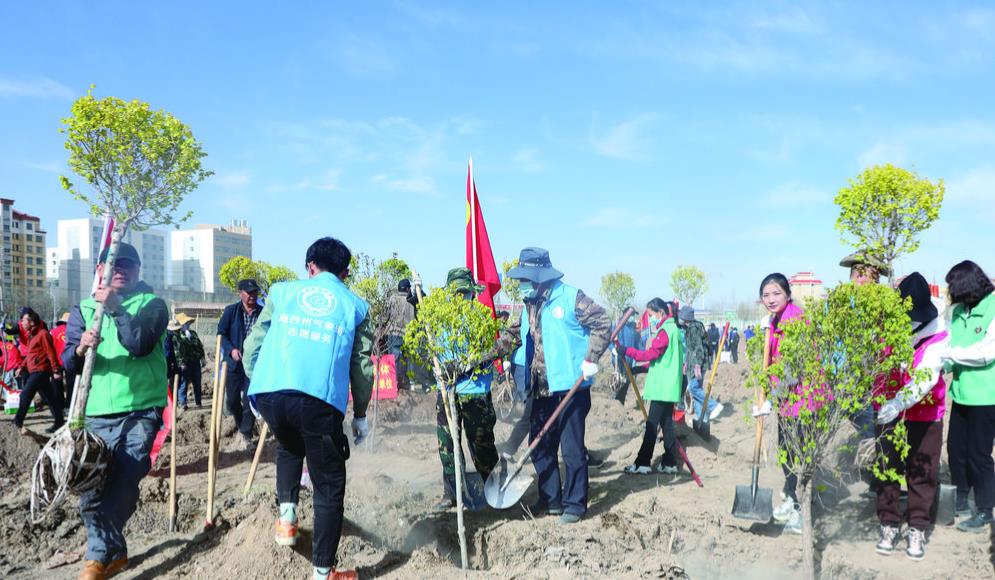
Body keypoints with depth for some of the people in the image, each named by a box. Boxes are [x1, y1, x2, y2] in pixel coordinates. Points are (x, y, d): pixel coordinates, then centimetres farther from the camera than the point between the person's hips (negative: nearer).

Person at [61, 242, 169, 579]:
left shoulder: (152, 304, 4)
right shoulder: (83, 310, 13)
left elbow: (141, 344, -14)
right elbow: (68, 362, 2)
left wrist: (116, 309, -20)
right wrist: (80, 349, -19)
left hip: (141, 413, -3)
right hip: (96, 415, 4)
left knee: (121, 488, -10)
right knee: (92, 489, 2)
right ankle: (114, 552, 20)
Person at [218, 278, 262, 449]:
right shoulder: (231, 311, -1)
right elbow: (221, 333, -1)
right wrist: (231, 349, -15)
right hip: (234, 363, 1)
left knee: (249, 401, -5)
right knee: (232, 401, 10)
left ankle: (246, 436, 6)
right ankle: (241, 425, 36)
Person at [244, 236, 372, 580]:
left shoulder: (282, 292, 19)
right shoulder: (355, 306, 17)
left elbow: (252, 346, 16)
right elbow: (362, 367, 14)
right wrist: (360, 414, 24)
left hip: (268, 393, 3)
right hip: (320, 401, -2)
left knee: (288, 447, 35)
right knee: (329, 487, 11)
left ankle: (287, 516, 20)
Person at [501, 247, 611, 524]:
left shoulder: (570, 297, -11)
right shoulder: (530, 305, 12)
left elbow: (603, 323, -10)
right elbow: (515, 336, 22)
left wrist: (590, 359, -15)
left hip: (570, 387, -8)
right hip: (540, 390, 8)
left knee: (572, 449, 0)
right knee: (540, 447, 13)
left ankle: (575, 504, 14)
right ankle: (550, 500, 27)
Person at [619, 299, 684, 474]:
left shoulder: (665, 331, -14)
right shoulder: (673, 328, 17)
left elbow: (650, 354, -21)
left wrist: (624, 350, -22)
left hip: (661, 387, -10)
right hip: (668, 387, 10)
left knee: (652, 425, -7)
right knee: (666, 424, 11)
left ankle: (642, 463, -4)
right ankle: (669, 463, 14)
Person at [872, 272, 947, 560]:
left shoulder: (937, 335, -17)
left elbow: (927, 377, -29)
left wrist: (899, 402, -42)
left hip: (924, 415, -2)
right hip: (886, 411, 2)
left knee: (922, 473, 8)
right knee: (887, 469, 11)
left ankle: (917, 528, 22)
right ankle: (889, 524, 24)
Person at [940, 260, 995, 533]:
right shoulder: (959, 311, 6)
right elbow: (948, 345, 5)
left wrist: (948, 353, -17)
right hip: (961, 392, 6)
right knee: (956, 448, 14)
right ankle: (961, 501, 33)